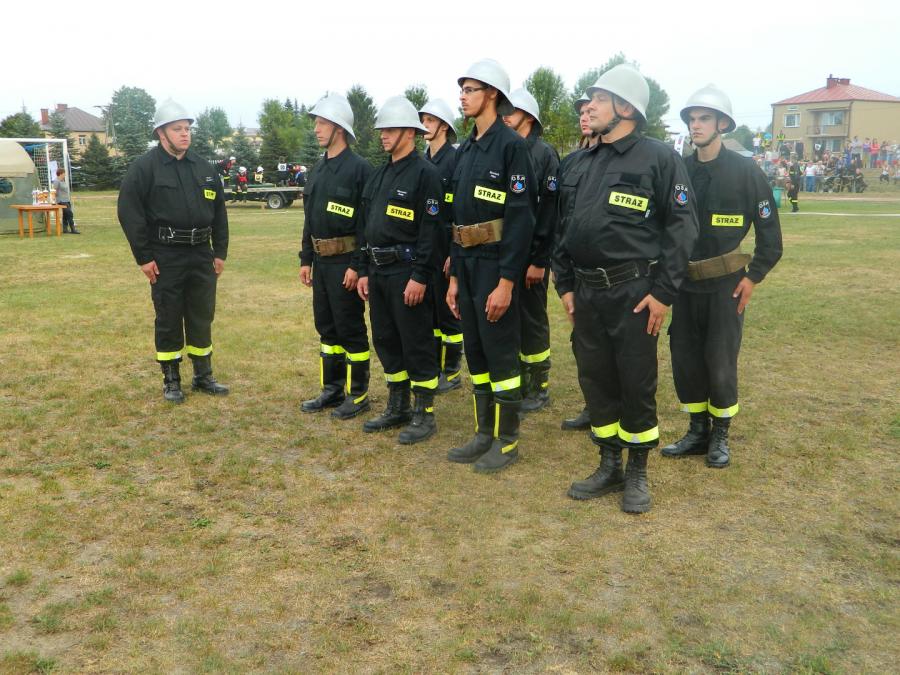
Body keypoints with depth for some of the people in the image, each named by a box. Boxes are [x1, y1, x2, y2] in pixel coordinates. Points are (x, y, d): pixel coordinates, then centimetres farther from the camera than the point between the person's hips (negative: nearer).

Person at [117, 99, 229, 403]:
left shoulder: (204, 168, 9)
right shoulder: (144, 167, -6)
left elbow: (219, 212, 14)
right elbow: (129, 212, -8)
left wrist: (220, 252, 9)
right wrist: (143, 257, -11)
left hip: (201, 255, 5)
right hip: (165, 258, -4)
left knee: (202, 317, 11)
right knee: (169, 320, 5)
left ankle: (203, 376, 24)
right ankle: (171, 380, 17)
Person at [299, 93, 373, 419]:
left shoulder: (359, 168, -12)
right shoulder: (318, 169, 13)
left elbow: (367, 221, -16)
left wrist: (357, 266, -20)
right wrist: (305, 259, 14)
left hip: (346, 263, -8)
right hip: (321, 261, 8)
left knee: (351, 328, 0)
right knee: (327, 327, 14)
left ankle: (358, 394, 11)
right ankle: (332, 390, 25)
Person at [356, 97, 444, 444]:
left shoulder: (425, 173, -10)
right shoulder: (379, 175, 15)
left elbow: (431, 229, -16)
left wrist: (420, 277, -20)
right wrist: (365, 271, 14)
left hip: (408, 274, -9)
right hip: (379, 272, 9)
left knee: (417, 345, -1)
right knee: (385, 341, 14)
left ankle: (424, 415, 10)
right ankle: (397, 408, 27)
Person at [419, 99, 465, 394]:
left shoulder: (456, 159, -10)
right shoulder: (422, 162, 13)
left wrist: (455, 253, -18)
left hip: (446, 246, -7)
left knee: (448, 309, 0)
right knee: (429, 307, 13)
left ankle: (452, 372, 12)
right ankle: (435, 367, 24)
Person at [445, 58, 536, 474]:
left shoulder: (511, 145, -11)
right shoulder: (465, 150, 14)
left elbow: (520, 217, -17)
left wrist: (506, 282, -21)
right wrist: (454, 276, 13)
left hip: (495, 265, -8)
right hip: (467, 264, 8)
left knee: (501, 353, 0)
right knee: (475, 351, 13)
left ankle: (507, 441, 13)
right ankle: (485, 433, 25)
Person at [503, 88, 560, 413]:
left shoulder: (544, 153, -7)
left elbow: (549, 210, -13)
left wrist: (539, 260, -18)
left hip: (530, 255, -6)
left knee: (532, 321, 2)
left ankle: (538, 388, 14)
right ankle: (516, 383, 23)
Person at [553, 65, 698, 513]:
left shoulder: (658, 158, -6)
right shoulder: (580, 165, 12)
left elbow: (682, 227, -9)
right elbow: (563, 227, 17)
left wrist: (664, 292, -13)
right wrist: (565, 285, 11)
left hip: (633, 292, -6)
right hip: (586, 292, 6)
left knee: (636, 384, 3)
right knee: (595, 380, 11)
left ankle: (637, 473, 19)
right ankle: (609, 466, 26)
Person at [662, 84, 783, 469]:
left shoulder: (745, 172, -7)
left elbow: (769, 231, -3)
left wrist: (753, 277, -7)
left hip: (725, 285, -4)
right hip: (684, 284, 4)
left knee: (720, 363, 1)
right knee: (685, 360, 8)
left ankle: (720, 437, 20)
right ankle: (698, 432, 24)